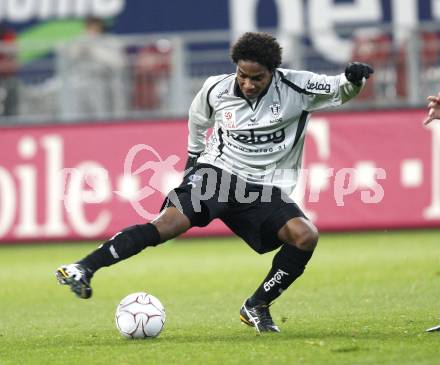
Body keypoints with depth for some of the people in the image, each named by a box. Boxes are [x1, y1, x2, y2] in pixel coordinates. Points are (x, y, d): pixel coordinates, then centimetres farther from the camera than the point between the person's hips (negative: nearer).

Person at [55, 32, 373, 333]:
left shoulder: (296, 88, -8)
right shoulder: (216, 89, -3)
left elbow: (341, 92, -2)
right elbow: (198, 119, 19)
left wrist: (353, 80, -24)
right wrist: (194, 156, 28)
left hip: (265, 190, 1)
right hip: (217, 172, -1)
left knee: (306, 236, -25)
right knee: (170, 223, -26)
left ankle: (257, 307, -8)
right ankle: (84, 269, -29)